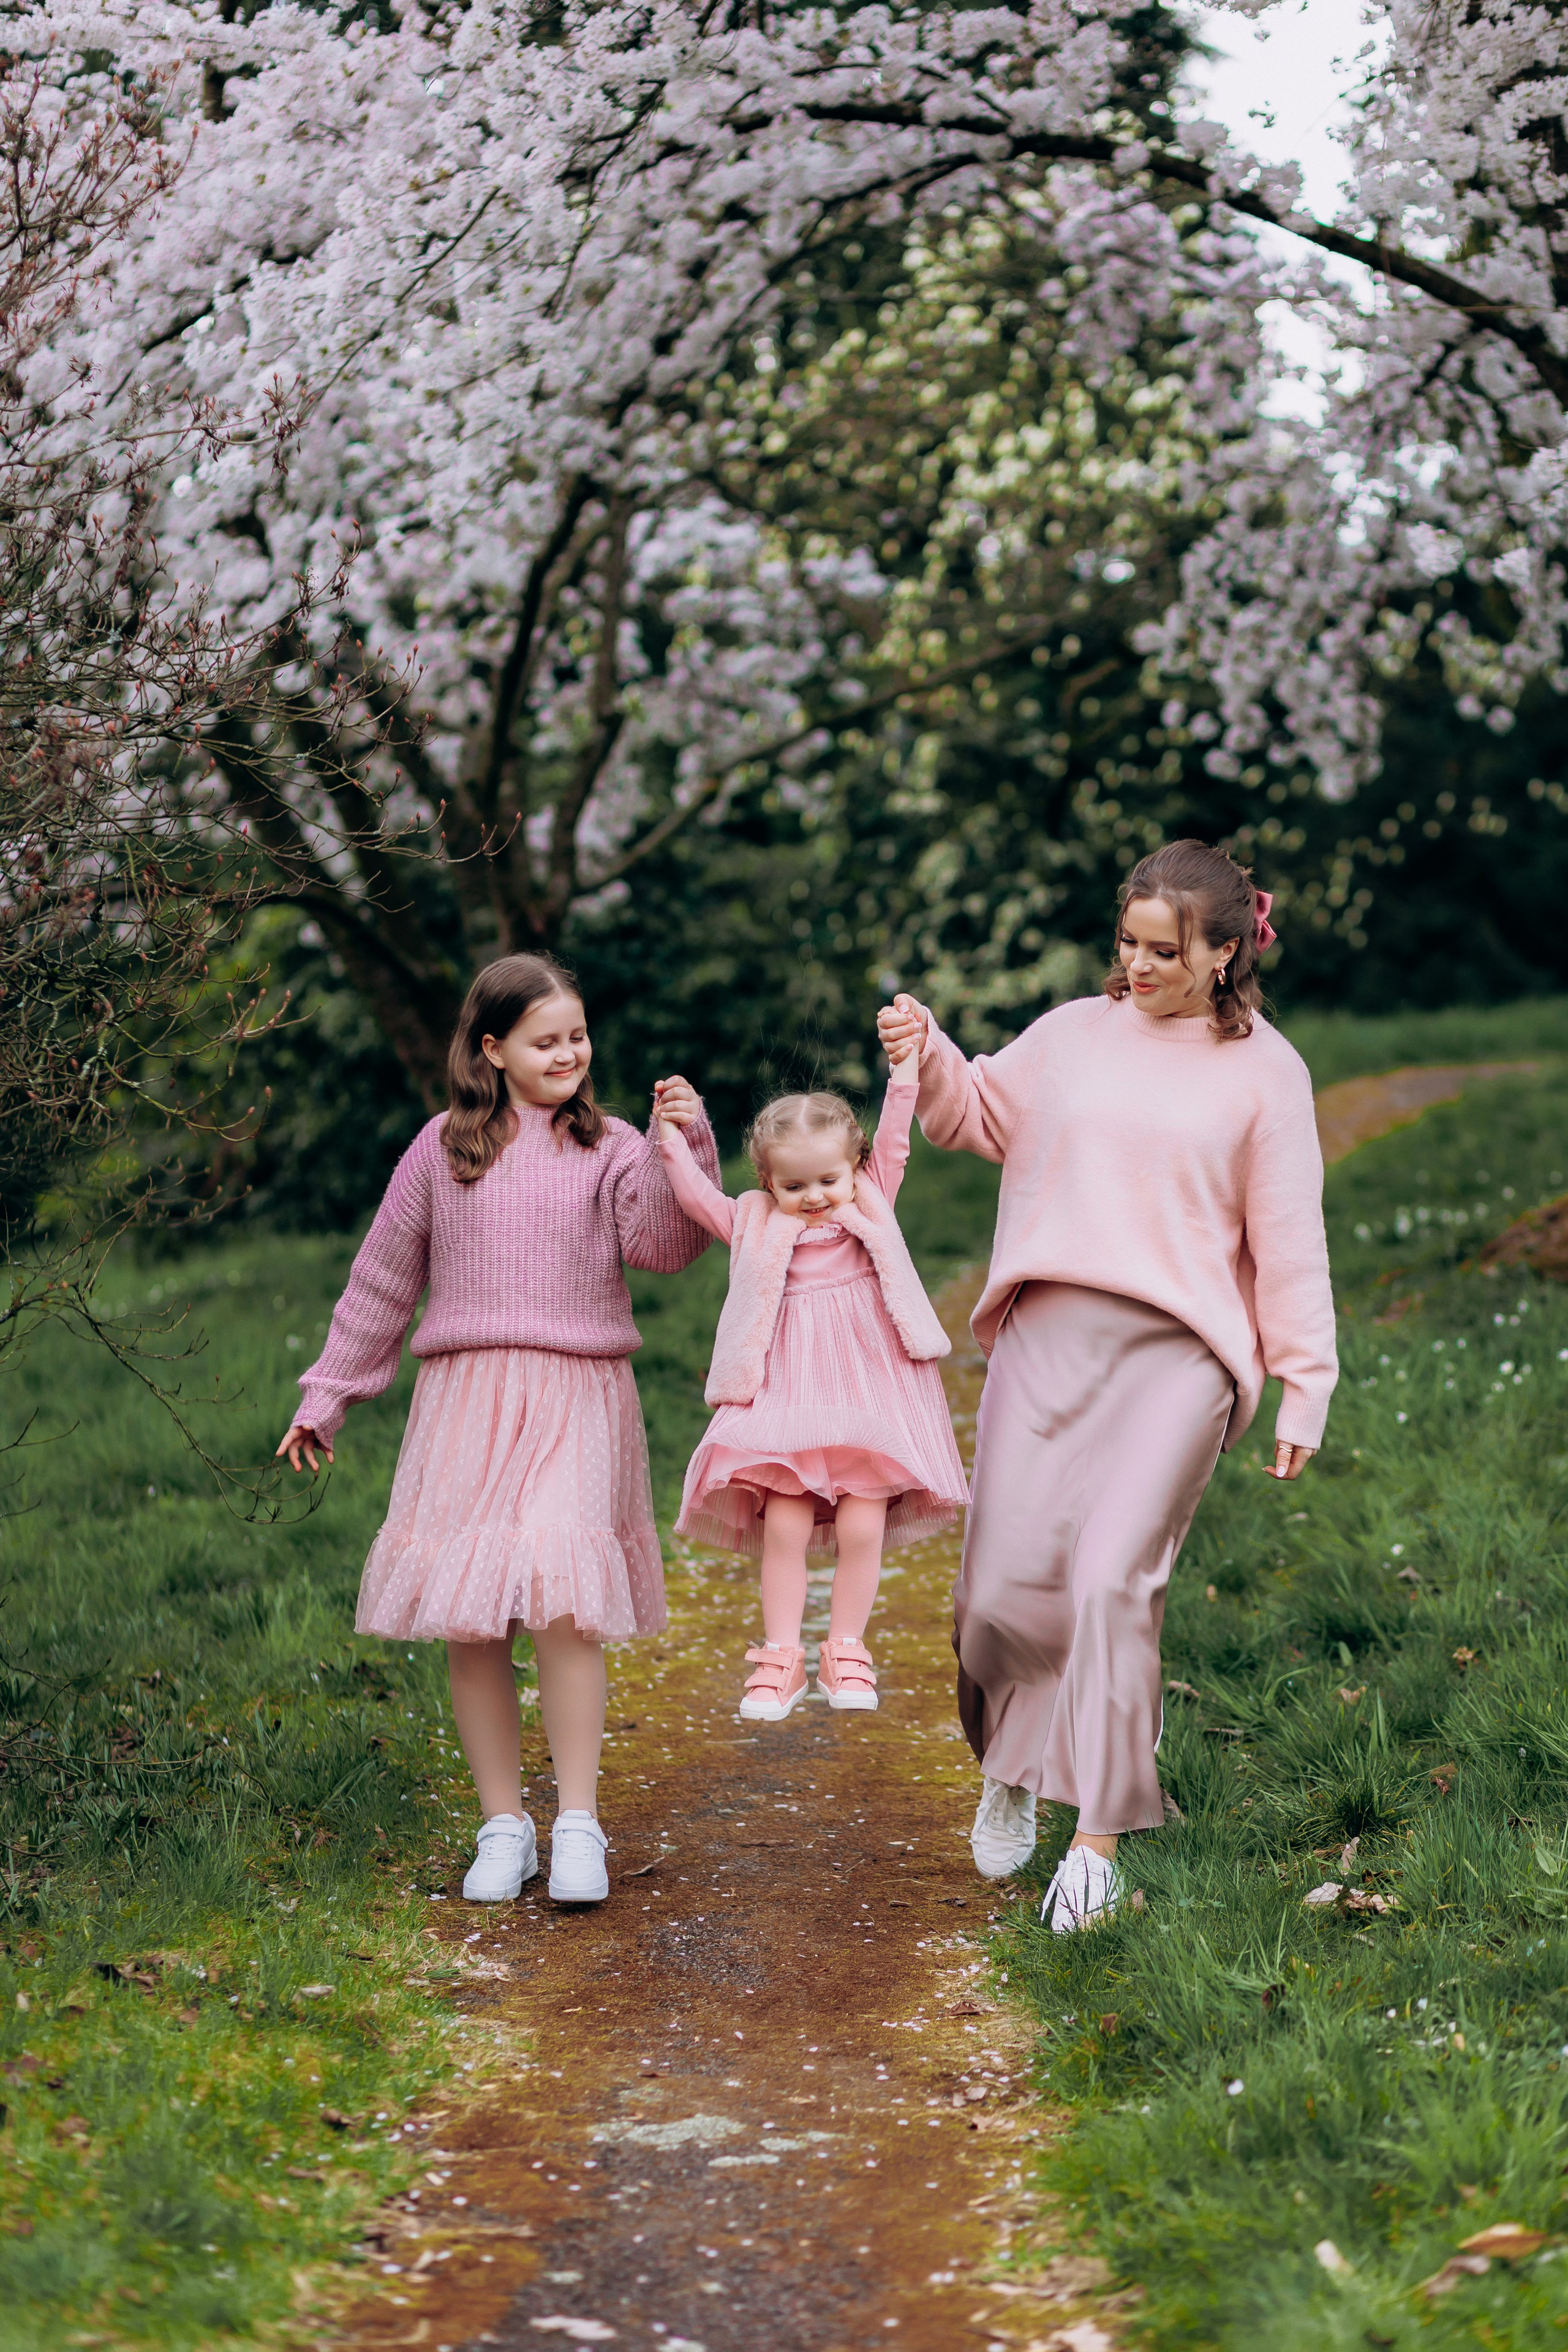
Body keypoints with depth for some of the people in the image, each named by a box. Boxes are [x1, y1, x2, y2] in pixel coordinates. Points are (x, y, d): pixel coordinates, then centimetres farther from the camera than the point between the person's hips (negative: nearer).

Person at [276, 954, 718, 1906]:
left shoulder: (609, 1149, 8)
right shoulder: (443, 1150, 11)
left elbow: (664, 1245, -9)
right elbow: (383, 1280, 17)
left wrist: (683, 1148, -20)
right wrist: (327, 1396, 19)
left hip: (576, 1401, -2)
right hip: (465, 1401, 2)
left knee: (564, 1598, -17)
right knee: (469, 1620, -1)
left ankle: (578, 1821, -8)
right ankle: (503, 1825, 10)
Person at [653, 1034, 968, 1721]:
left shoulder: (872, 1202, 9)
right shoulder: (756, 1224, 9)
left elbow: (893, 1138, 4)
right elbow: (696, 1198, 6)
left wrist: (905, 1065, -3)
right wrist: (674, 1137, 0)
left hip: (868, 1384, 0)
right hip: (788, 1388, 0)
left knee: (862, 1526, -3)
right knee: (784, 1523, -6)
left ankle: (846, 1652, 13)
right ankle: (780, 1658, 4)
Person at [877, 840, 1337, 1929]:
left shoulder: (1264, 1070, 5)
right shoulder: (1075, 1034, 12)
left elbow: (1288, 1238, 6)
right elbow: (977, 1114, 25)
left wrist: (1305, 1383, 3)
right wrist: (925, 1053, 4)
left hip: (1176, 1350, -3)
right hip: (1046, 1336, 3)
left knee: (1114, 1578, -16)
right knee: (1003, 1582, -1)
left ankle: (1099, 1842, -8)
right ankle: (1009, 1768, 29)